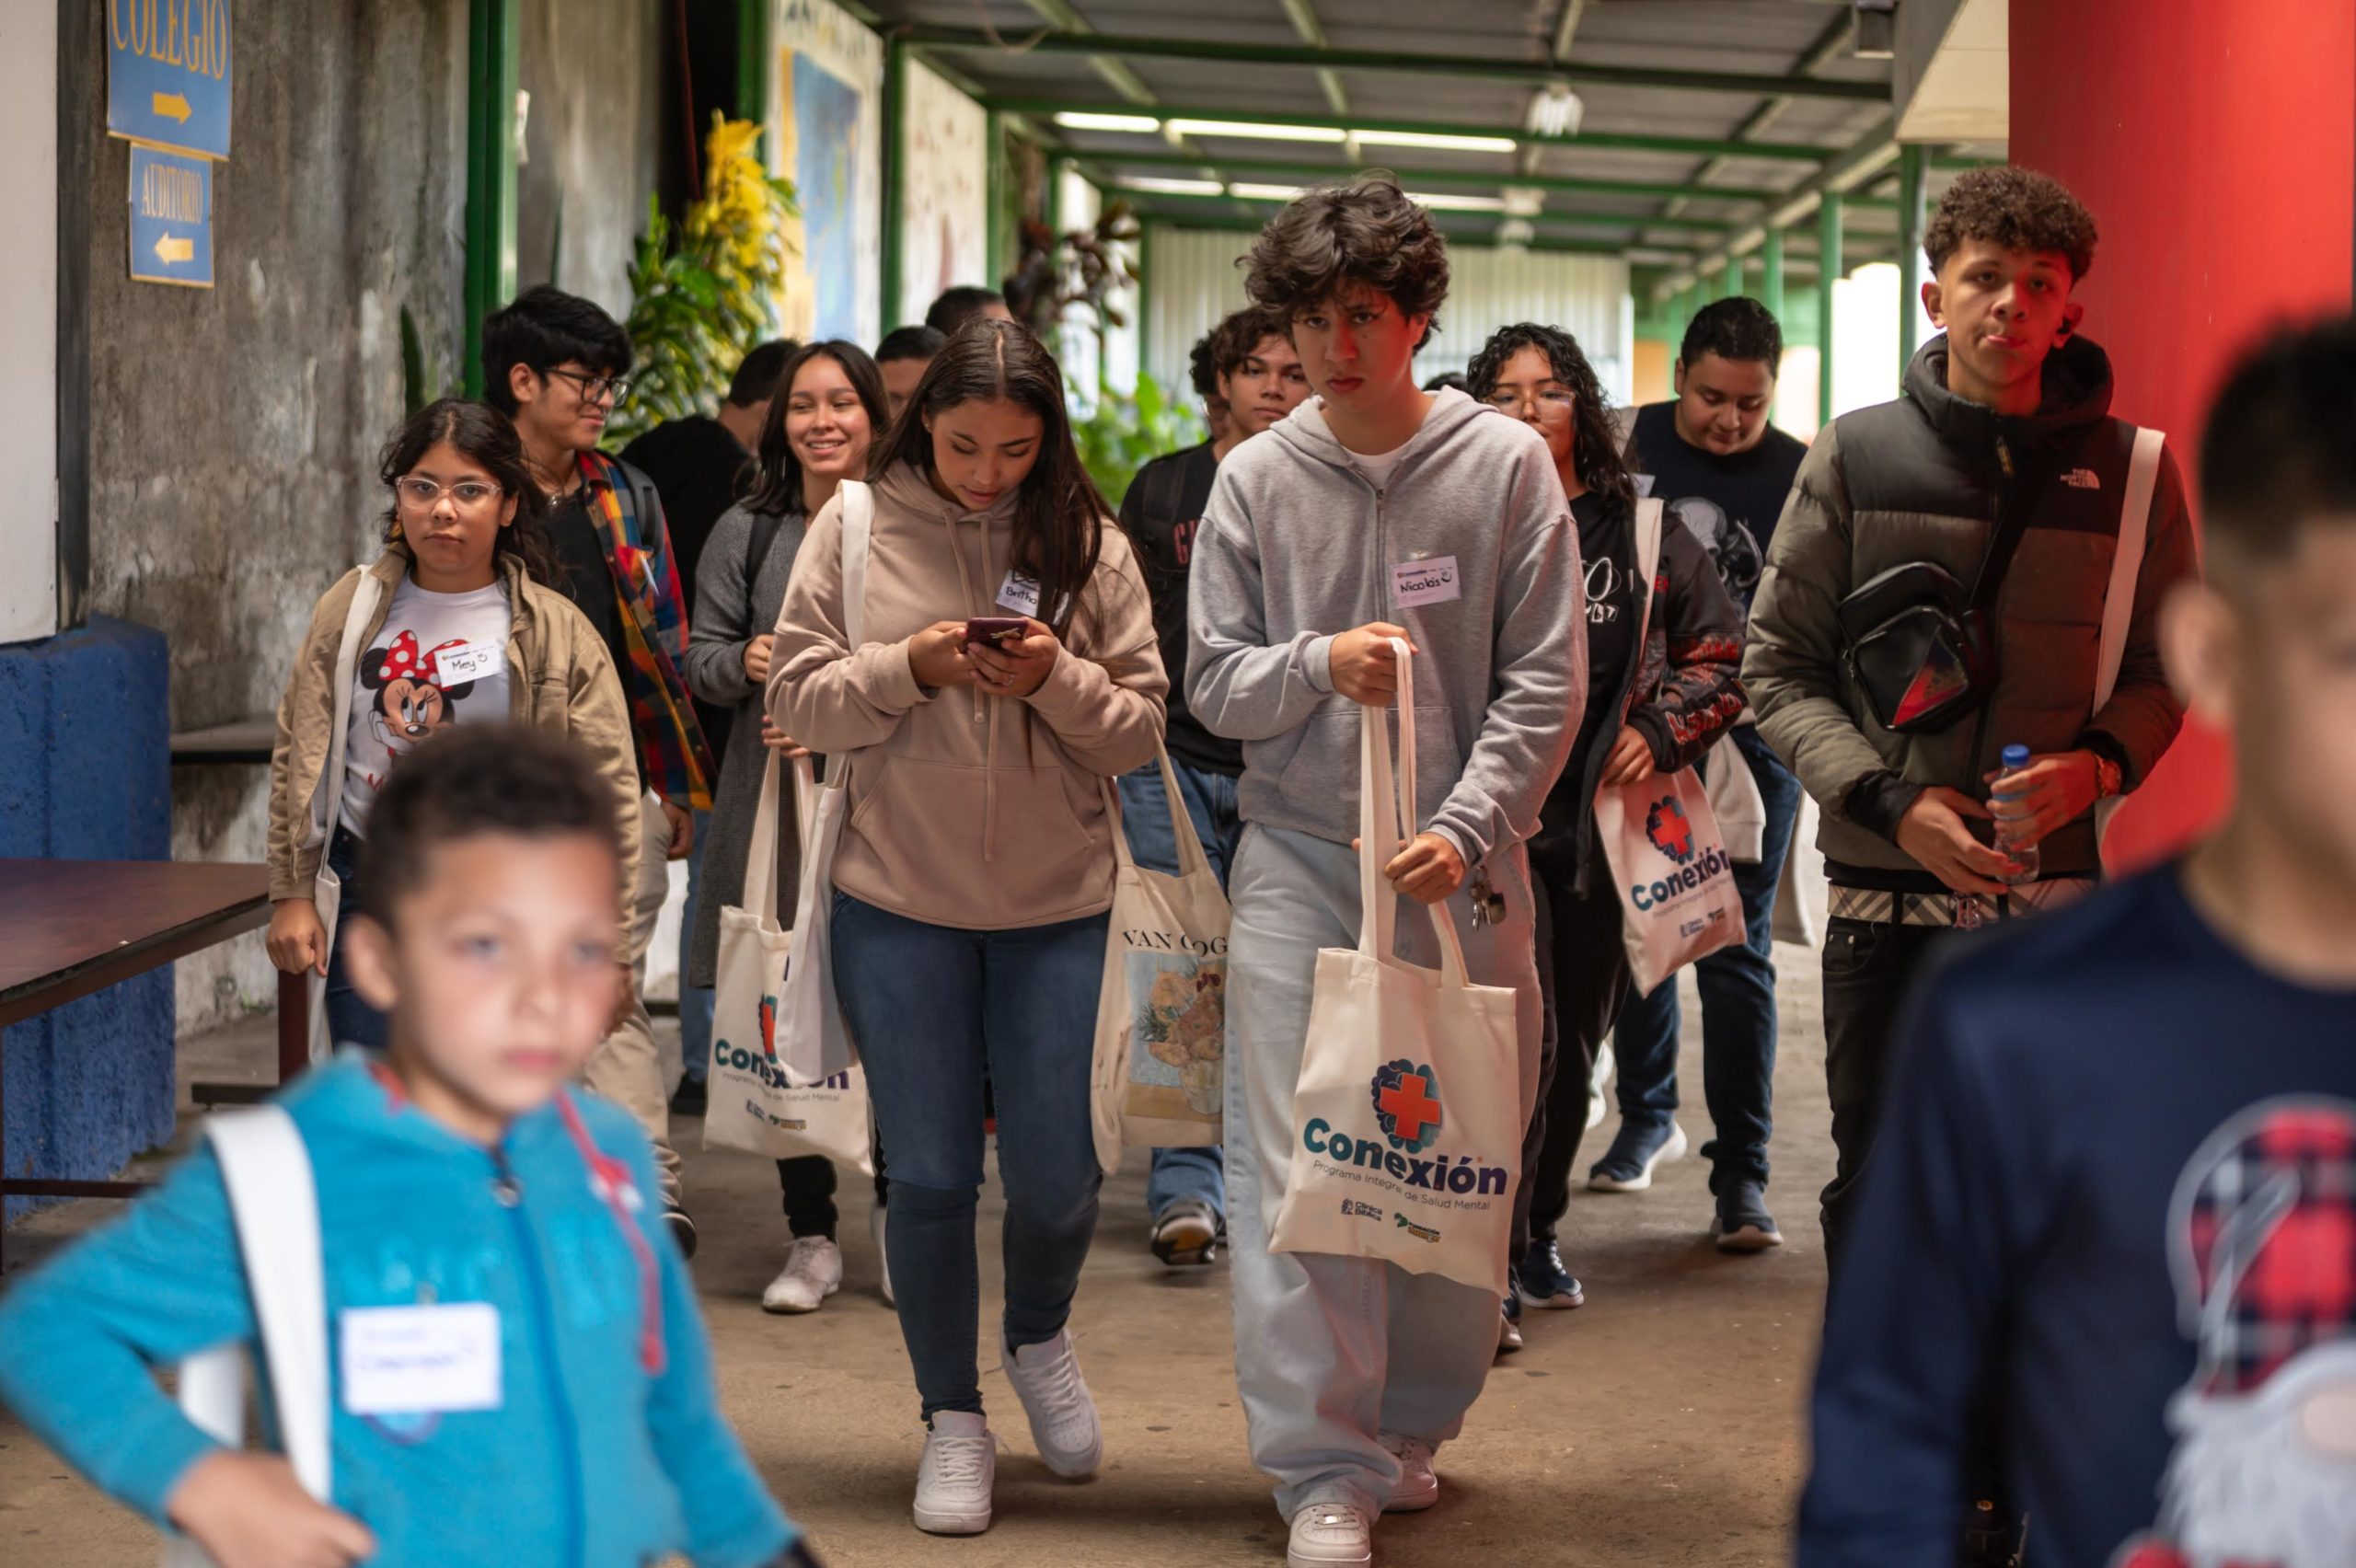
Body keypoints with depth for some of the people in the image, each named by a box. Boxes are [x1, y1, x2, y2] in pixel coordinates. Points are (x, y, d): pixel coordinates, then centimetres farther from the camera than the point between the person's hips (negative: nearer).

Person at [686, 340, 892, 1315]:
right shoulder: (747, 533, 9)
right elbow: (700, 659, 12)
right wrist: (746, 662, -10)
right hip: (773, 802, 2)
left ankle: (897, 1210, 16)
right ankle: (812, 1240, 12)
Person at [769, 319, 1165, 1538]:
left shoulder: (1087, 543, 1)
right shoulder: (857, 528, 0)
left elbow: (1141, 728, 0)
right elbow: (797, 701, -2)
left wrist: (1058, 679, -18)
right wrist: (909, 668, -17)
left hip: (1058, 906, 1)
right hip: (896, 902, 0)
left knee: (1056, 1171, 5)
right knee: (930, 1175, 5)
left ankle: (1039, 1336, 36)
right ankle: (952, 1420, 20)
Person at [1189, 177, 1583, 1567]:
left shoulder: (1507, 465, 1)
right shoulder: (1258, 480, 5)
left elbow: (1546, 682, -3)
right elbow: (1213, 683, 6)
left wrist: (1465, 828, -14)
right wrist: (1319, 664, -14)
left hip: (1463, 872, 0)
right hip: (1298, 864, 0)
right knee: (1296, 1171, -6)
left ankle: (1411, 1426, 24)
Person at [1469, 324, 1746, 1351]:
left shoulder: (1642, 534, 8)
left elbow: (1723, 651, 14)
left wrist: (1663, 729, 0)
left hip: (1602, 822, 4)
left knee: (1576, 1035, 11)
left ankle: (1535, 1231, 29)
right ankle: (1487, 1265, -11)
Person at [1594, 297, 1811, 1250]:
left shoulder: (1803, 476, -2)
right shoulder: (1628, 445, 3)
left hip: (1748, 744, -3)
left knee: (1733, 950, -6)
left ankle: (1741, 1173, -3)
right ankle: (1647, 1118, 33)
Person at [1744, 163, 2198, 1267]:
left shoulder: (2129, 471, 4)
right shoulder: (1855, 457, 2)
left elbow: (2166, 667, 10)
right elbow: (1779, 667, 2)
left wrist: (2102, 762, -12)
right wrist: (1890, 800, -11)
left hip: (2058, 899, 0)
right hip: (1886, 896, 0)